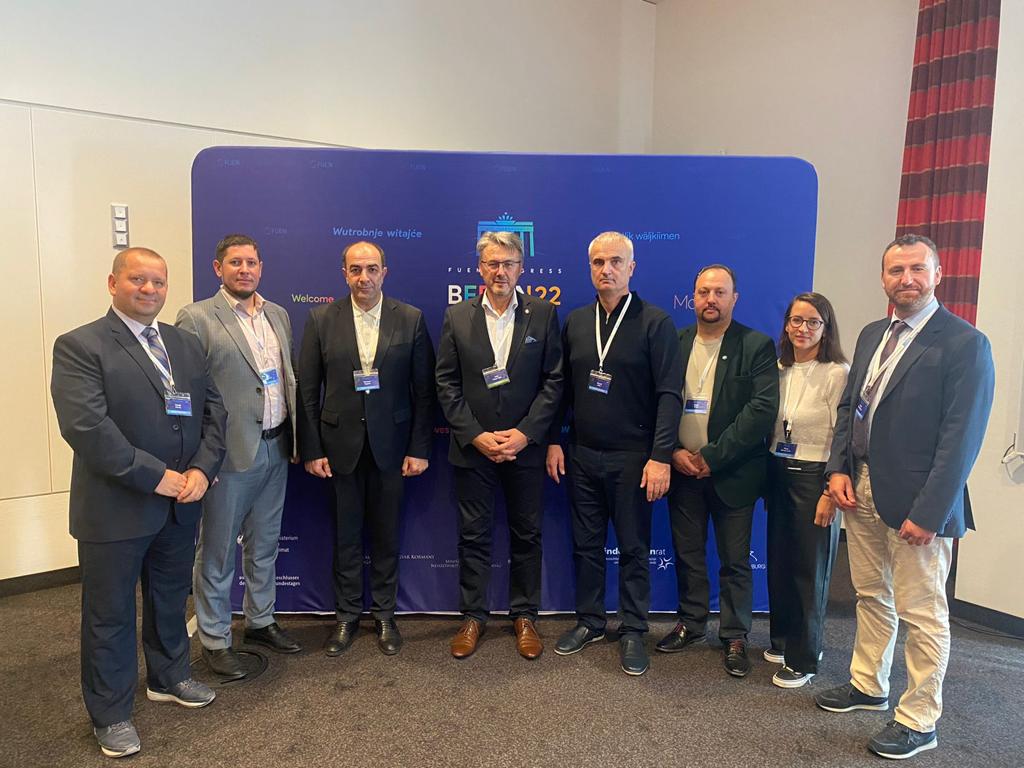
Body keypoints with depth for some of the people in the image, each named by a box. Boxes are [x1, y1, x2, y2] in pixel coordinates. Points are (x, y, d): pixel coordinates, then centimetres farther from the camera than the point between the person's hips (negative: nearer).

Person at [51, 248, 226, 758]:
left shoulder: (185, 344, 8)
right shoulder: (79, 347, -11)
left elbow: (213, 410, 5)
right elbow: (86, 428, -21)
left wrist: (201, 469, -10)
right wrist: (157, 478, -21)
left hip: (181, 504, 6)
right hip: (115, 508, -5)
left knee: (170, 598, 22)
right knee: (109, 614, 11)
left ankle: (168, 678, 44)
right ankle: (110, 713, 29)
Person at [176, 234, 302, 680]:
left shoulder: (278, 315, 10)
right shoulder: (196, 318, -10)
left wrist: (295, 439, 9)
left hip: (276, 447, 6)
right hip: (231, 453, -6)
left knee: (264, 546, 19)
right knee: (217, 553, 9)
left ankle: (260, 621, 37)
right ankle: (215, 640, 25)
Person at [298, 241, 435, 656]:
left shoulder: (411, 319, -3)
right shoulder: (321, 319, -1)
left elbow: (423, 390, -2)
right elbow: (307, 391, 0)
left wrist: (420, 447, -5)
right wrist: (310, 449, -4)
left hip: (390, 444, 0)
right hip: (340, 444, 1)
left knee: (386, 535, 12)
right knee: (346, 536, 12)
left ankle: (384, 614, 29)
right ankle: (347, 615, 29)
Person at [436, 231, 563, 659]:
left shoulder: (543, 315, -1)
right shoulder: (457, 317, 1)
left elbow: (554, 380, -3)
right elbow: (446, 384, 0)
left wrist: (525, 433, -12)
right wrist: (475, 436, -9)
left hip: (525, 445, 0)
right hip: (472, 447, 0)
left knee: (526, 535, 11)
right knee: (473, 535, 10)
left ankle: (524, 616, 28)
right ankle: (473, 616, 26)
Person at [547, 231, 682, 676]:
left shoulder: (655, 323, -7)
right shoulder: (575, 322, 7)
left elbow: (669, 394, -11)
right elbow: (562, 387, 11)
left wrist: (660, 457, -17)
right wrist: (554, 441, 6)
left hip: (632, 457, -4)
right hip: (582, 455, 4)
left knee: (634, 548, 8)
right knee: (586, 543, 14)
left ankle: (633, 632, 23)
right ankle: (589, 621, 30)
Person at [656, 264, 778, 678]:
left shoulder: (757, 346, -5)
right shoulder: (674, 342, 5)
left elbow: (763, 408, -14)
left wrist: (712, 457, -16)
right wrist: (674, 452, -8)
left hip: (731, 471, -3)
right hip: (682, 469, 3)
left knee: (735, 560, 8)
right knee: (687, 553, 14)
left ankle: (734, 636, 24)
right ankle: (690, 623, 31)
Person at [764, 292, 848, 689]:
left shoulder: (837, 373, -12)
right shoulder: (780, 370, 6)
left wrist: (831, 492, -17)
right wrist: (767, 476, 7)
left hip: (814, 477, -6)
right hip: (778, 473, 6)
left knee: (810, 569, 5)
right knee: (778, 561, 14)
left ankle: (803, 659, 20)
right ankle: (782, 639, 34)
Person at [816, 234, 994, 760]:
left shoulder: (964, 343, -11)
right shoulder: (872, 335, 11)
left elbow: (961, 437, -15)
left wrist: (928, 512, -18)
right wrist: (838, 469, 2)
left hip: (916, 502, -6)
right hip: (861, 490, 7)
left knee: (921, 613, 5)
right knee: (871, 596, 19)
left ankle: (919, 721, 22)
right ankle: (867, 686, 36)